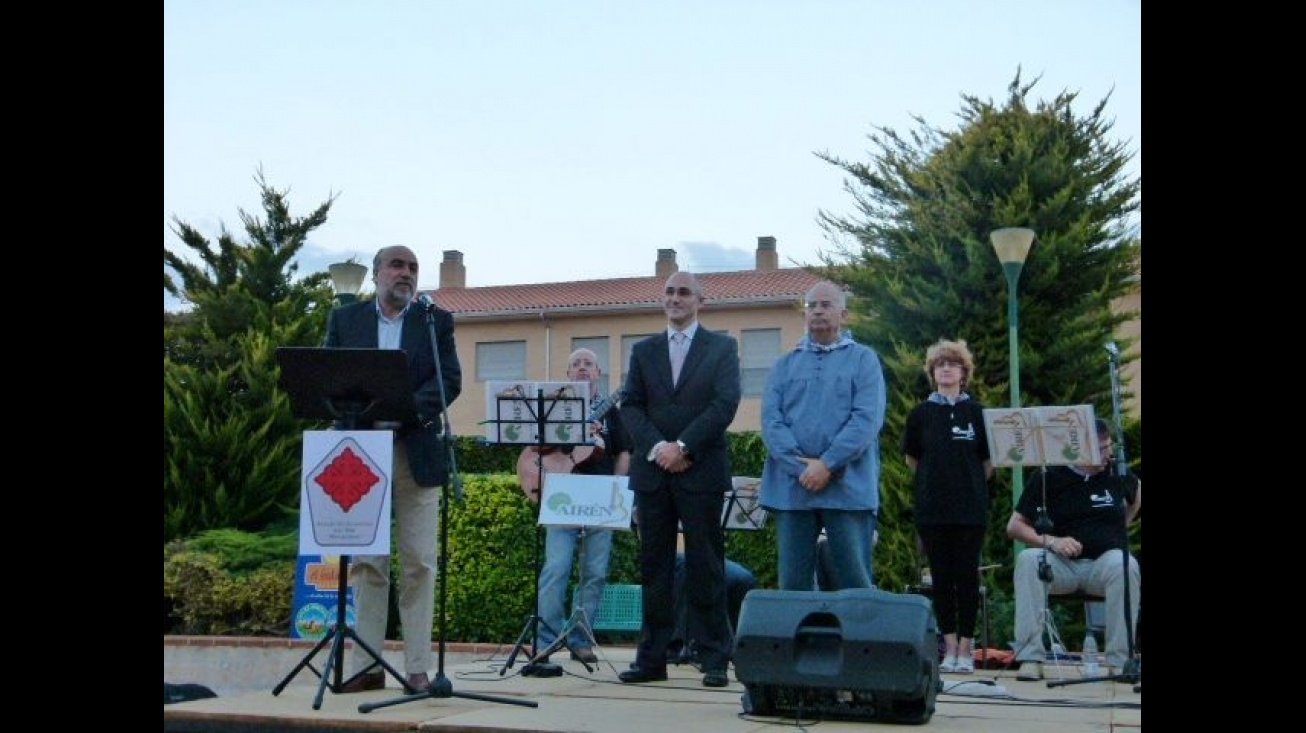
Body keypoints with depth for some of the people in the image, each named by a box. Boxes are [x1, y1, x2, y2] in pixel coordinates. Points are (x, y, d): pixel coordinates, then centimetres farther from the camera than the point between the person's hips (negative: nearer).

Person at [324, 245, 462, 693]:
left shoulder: (436, 321, 9)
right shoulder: (344, 319, 12)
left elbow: (450, 379, -1)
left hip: (417, 452, -1)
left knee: (419, 565, -1)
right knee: (366, 564, 3)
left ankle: (418, 668, 3)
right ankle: (366, 666, 7)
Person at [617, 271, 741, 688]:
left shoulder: (721, 347, 6)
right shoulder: (643, 351, 16)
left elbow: (726, 403, -6)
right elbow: (630, 406, 8)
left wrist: (683, 446, -13)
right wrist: (657, 447, -9)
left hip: (702, 470, -3)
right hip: (652, 471, 3)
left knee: (705, 566, -2)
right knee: (654, 566, 5)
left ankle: (715, 660, 3)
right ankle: (652, 658, 9)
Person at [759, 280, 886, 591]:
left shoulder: (863, 359, 7)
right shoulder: (785, 365, 15)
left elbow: (867, 419, -6)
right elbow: (771, 420, 3)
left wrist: (826, 464, -15)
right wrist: (800, 467, -12)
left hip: (848, 487, -3)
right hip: (791, 487, 3)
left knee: (854, 582, -1)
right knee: (793, 583, 5)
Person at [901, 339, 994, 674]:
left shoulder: (977, 413, 1)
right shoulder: (920, 414, 4)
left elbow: (989, 462, 8)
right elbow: (912, 459, 15)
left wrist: (970, 485, 9)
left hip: (971, 508, -1)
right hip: (932, 509, 1)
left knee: (967, 577, 1)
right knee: (942, 578, 4)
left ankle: (966, 648, 8)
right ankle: (949, 647, 12)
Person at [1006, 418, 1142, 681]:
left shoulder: (1116, 473, 7)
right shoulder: (1046, 478, -1)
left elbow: (1137, 492, 31)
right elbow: (1014, 526, -1)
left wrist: (1122, 525, 17)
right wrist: (1050, 541, -17)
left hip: (1105, 562, 1)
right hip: (1060, 565, -1)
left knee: (1125, 565, -34)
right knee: (1027, 559, -33)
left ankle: (1120, 660, -29)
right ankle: (1030, 658, -34)